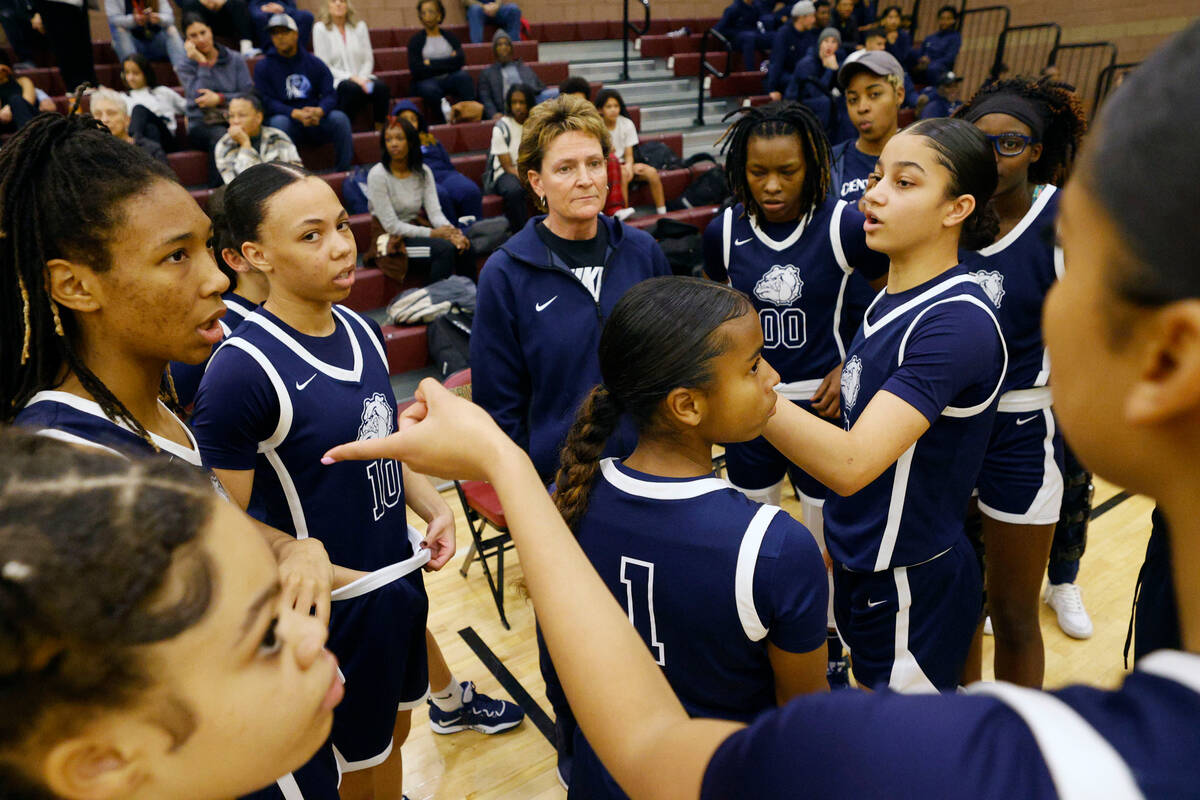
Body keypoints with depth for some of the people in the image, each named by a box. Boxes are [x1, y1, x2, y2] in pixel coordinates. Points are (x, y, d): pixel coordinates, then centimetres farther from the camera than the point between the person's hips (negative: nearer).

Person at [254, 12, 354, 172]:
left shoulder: (314, 63, 11)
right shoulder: (263, 67, 5)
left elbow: (330, 94, 2)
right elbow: (267, 102, -5)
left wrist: (319, 111, -23)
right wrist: (296, 114, -23)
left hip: (316, 119, 2)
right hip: (286, 118, -2)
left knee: (339, 118, -26)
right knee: (279, 122, -36)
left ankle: (344, 171, -20)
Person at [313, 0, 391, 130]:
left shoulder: (360, 26, 13)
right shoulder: (320, 29, 3)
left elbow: (368, 59, 11)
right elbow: (324, 67, -4)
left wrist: (362, 78, -10)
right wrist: (351, 78, -16)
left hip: (360, 77, 3)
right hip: (335, 81, -3)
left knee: (381, 87, -29)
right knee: (353, 88, -37)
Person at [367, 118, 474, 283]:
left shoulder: (423, 171, 4)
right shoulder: (377, 175, -12)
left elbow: (435, 212, -4)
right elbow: (391, 225, -16)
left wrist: (452, 231, -25)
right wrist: (432, 233, -20)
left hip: (416, 230, 5)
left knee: (463, 246, -21)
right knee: (444, 248, -28)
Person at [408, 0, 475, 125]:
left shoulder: (450, 37, 13)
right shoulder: (416, 40, 6)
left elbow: (460, 61, -4)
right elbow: (415, 70, -7)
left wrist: (431, 64, -8)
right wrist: (448, 63, -4)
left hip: (450, 78, 2)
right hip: (426, 81, -2)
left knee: (463, 76, -30)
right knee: (431, 90, -37)